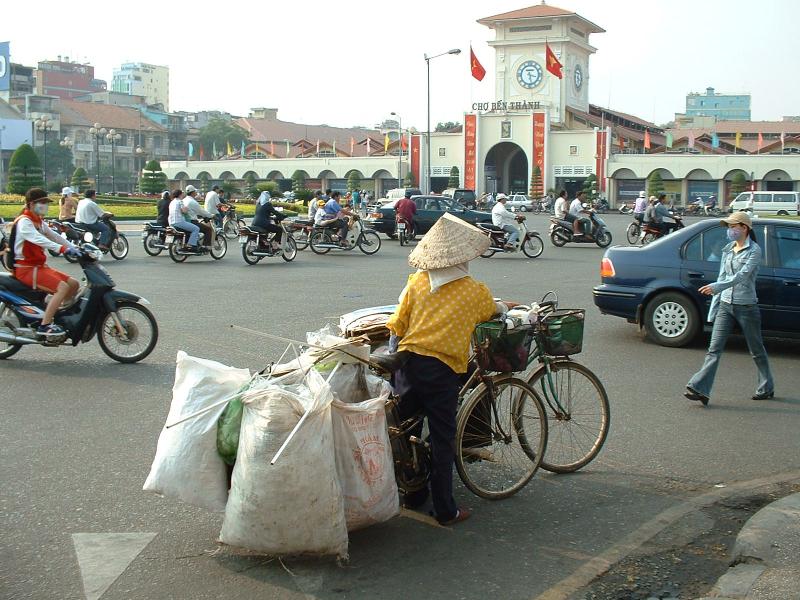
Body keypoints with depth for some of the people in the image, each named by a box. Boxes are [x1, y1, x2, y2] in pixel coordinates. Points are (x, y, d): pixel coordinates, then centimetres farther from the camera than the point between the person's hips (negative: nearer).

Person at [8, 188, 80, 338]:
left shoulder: (38, 222, 16)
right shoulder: (24, 221, -15)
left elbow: (55, 236, 13)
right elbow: (38, 240, -31)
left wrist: (75, 249, -1)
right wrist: (63, 249, -42)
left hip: (39, 266, 10)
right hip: (25, 269, -9)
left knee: (73, 284, 4)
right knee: (62, 287, -25)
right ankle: (44, 326, -26)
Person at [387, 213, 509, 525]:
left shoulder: (417, 282, 3)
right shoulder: (476, 291, -2)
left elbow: (397, 325, 3)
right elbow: (493, 311, 20)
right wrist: (505, 306, 43)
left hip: (409, 362, 3)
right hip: (444, 370, -3)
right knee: (442, 440, 6)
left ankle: (412, 494, 30)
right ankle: (445, 510, 13)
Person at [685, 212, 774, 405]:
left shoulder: (754, 250, -10)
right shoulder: (727, 250, 10)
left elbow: (741, 276, -23)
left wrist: (716, 287, -35)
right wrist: (713, 308, 12)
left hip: (746, 306, -5)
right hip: (725, 305, 5)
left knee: (756, 350, 10)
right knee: (714, 349, -5)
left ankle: (767, 388, 29)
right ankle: (699, 389, -13)